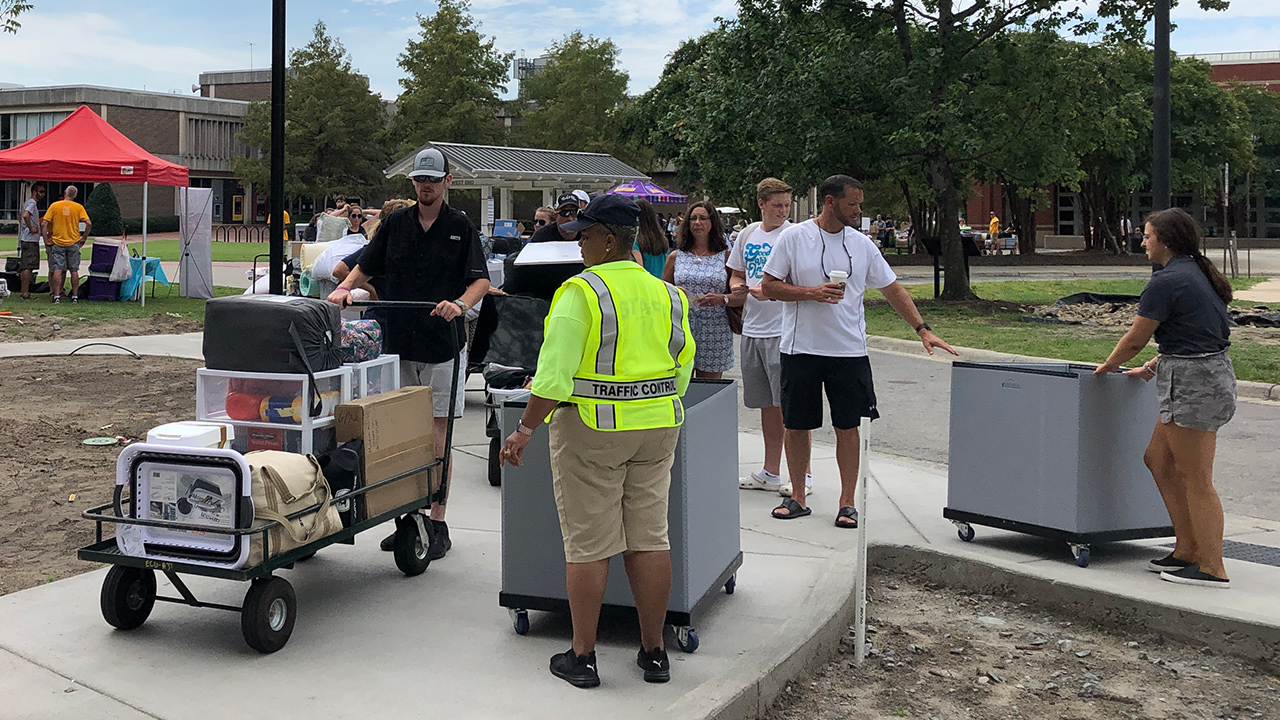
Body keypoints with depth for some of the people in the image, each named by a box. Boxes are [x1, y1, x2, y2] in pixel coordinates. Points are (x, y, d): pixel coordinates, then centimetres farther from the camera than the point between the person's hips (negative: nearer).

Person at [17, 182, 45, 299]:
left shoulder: (28, 202, 19)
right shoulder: (32, 203, -12)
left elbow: (20, 216, 30)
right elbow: (25, 215, -29)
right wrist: (31, 228, -19)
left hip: (25, 240, 10)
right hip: (30, 240, -10)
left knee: (24, 267, 12)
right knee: (28, 267, -10)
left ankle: (24, 292, 16)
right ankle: (25, 293, -11)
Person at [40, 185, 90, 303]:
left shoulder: (54, 205, 0)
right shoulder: (78, 207, -1)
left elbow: (44, 224, -4)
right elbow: (89, 224, -8)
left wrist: (47, 242, 2)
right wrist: (83, 239, 3)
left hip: (57, 242, 0)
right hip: (74, 243, 0)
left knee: (57, 270, 0)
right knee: (74, 270, 7)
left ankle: (57, 296, -4)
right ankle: (75, 295, 9)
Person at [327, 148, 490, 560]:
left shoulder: (461, 228, 2)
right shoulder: (395, 224, 11)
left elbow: (481, 280, -4)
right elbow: (365, 268, 14)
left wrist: (460, 304, -24)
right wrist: (344, 289, -6)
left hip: (442, 344, -3)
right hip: (398, 341, 3)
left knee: (437, 432, -2)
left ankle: (437, 522, 4)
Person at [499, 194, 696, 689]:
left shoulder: (581, 292, -12)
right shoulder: (667, 295, 8)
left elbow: (554, 374, -17)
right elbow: (681, 372, 12)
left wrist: (525, 430, -11)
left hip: (592, 429, -5)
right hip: (658, 427, 6)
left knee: (589, 545, 3)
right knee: (649, 539, 11)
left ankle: (582, 657, 11)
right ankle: (654, 652, 18)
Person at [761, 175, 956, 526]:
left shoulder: (862, 244, 6)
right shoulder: (794, 237, -3)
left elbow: (893, 289, 11)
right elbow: (769, 286, -3)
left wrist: (923, 329, 4)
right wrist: (813, 293, -16)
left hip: (849, 351, 2)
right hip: (800, 349, -2)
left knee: (848, 428, 3)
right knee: (796, 426, 6)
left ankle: (847, 502, 12)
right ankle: (797, 497, 20)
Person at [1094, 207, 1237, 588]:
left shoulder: (1167, 280, -16)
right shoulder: (1198, 273, 14)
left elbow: (1134, 340, -9)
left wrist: (1107, 367, 8)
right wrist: (1156, 365, 26)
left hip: (1194, 384, -10)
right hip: (1211, 373, 10)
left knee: (1196, 480, -2)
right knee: (1158, 460, 18)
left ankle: (1212, 568, 5)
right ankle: (1188, 549, 23)